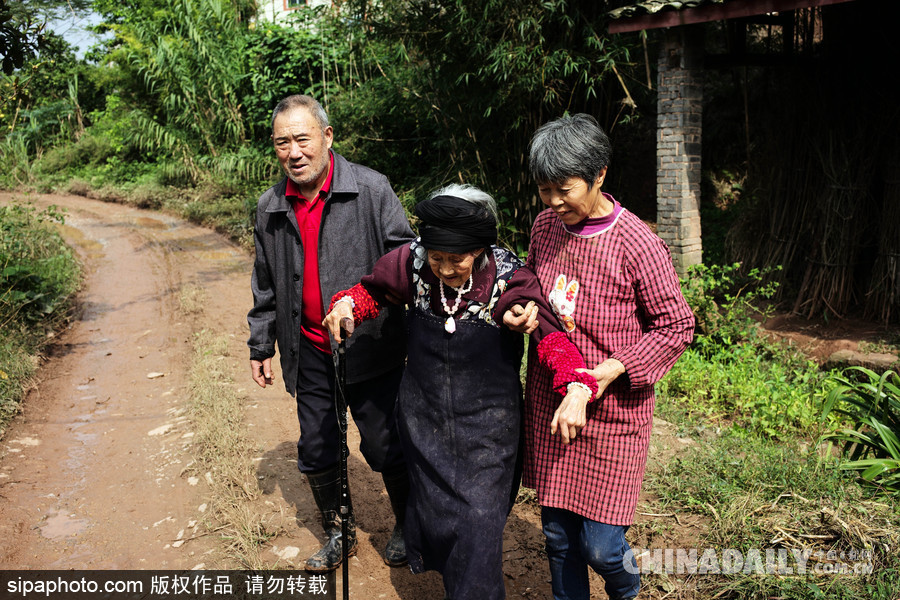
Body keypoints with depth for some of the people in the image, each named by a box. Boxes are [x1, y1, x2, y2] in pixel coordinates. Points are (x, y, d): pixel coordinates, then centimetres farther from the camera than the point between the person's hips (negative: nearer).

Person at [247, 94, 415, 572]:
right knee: (316, 452, 14)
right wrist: (261, 344, 18)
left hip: (370, 349, -4)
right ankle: (338, 533, 37)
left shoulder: (371, 189, -9)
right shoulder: (271, 208, 6)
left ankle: (407, 527, 33)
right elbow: (265, 285, 16)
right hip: (310, 354, 5)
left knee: (385, 448, 7)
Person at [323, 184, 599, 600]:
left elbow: (550, 336, -27)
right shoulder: (411, 263, -11)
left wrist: (576, 387, -45)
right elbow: (372, 290, 8)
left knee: (480, 523, -3)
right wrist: (347, 303, -15)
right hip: (424, 420, 3)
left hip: (487, 423, -2)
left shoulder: (509, 278, -18)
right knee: (431, 513, 18)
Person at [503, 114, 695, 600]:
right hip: (549, 403, 5)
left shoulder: (637, 245, -17)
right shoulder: (546, 224, 1)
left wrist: (608, 372, -18)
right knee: (557, 534, 16)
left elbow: (676, 326, -9)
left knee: (600, 547, 3)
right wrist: (523, 310, -5)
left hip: (612, 409, -5)